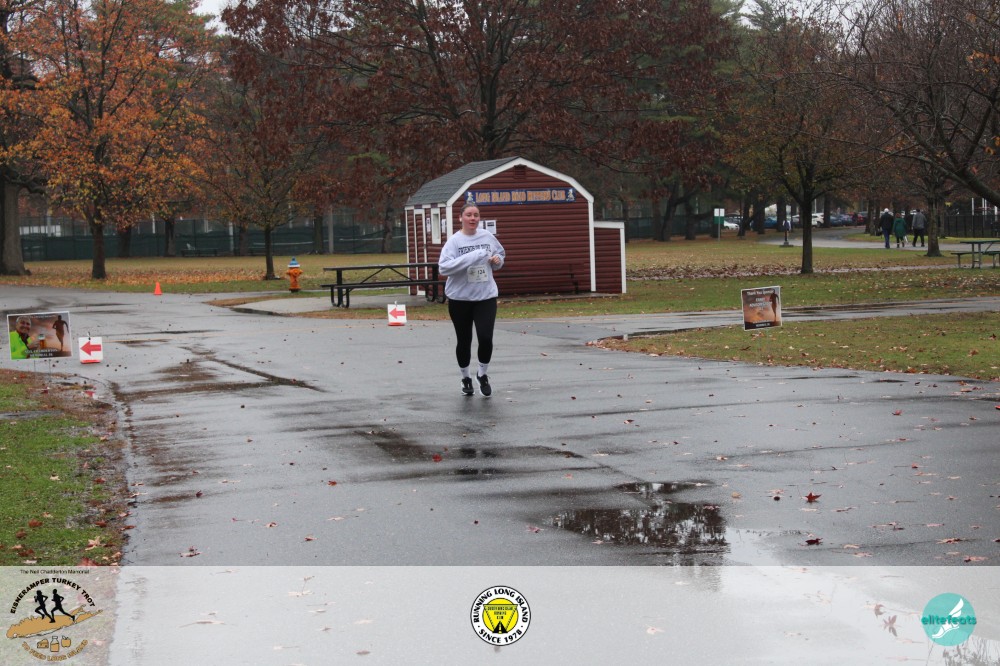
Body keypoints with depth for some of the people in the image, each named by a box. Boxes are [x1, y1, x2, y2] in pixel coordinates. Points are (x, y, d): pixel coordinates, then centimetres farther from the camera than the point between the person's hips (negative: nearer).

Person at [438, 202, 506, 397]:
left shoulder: (488, 237, 1)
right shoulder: (454, 241, -10)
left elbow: (501, 254, 19)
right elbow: (443, 267, -21)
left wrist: (497, 260, -5)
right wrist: (469, 258, -29)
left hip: (486, 296, 1)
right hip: (460, 298, -1)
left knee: (485, 337, -11)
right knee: (464, 341, 10)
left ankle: (483, 375, 15)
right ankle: (466, 378, 32)